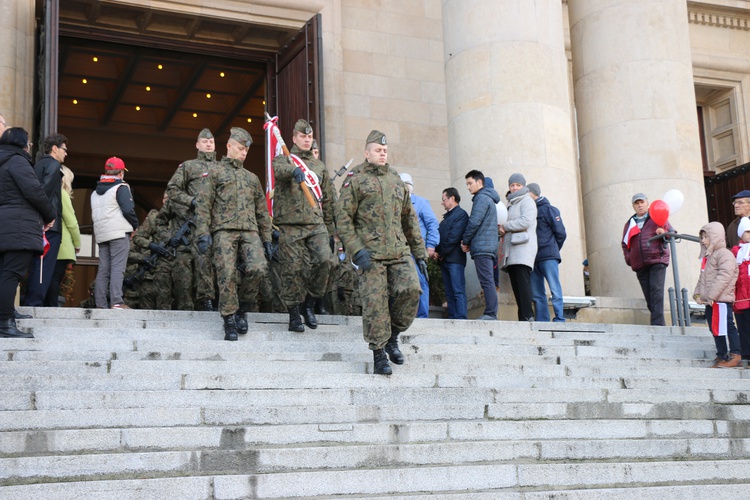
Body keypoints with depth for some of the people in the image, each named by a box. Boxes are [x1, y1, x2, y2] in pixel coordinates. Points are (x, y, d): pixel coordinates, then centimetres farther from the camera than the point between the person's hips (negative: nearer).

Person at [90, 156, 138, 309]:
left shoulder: (96, 192, 21)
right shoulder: (121, 187, -4)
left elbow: (94, 215, 19)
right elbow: (128, 209, -14)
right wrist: (135, 225, 1)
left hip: (101, 234, 7)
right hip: (119, 233, -7)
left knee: (103, 269, 6)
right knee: (118, 268, -12)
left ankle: (101, 304, 3)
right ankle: (116, 301, -20)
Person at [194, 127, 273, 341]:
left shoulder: (252, 178, 25)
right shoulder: (215, 173, 13)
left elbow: (262, 212, 25)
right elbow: (202, 205, 3)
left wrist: (267, 239, 16)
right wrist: (203, 233, -9)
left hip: (250, 231, 3)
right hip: (224, 231, -3)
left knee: (257, 269, -19)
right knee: (227, 275, -11)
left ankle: (241, 307, 2)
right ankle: (229, 321, -3)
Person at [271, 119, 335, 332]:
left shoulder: (320, 166, 21)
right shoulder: (283, 159, 9)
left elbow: (327, 200, 22)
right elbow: (279, 169, -19)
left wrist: (330, 232, 19)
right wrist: (295, 170, -43)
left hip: (316, 224, 3)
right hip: (290, 225, -3)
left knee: (323, 260, -16)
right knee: (292, 270, -4)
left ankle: (309, 304, 3)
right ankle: (294, 314, 8)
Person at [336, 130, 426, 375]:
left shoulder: (396, 180, 19)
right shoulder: (355, 179, 3)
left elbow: (410, 219, 22)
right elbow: (343, 217, -3)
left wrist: (420, 252, 18)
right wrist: (357, 250, -13)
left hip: (399, 251, 4)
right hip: (370, 253, -4)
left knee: (410, 289, -13)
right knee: (375, 302, -6)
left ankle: (392, 337, 9)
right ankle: (379, 355, 4)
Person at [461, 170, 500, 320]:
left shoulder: (482, 198, -8)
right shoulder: (488, 198, 24)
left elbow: (474, 222, -15)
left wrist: (465, 241, -4)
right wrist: (468, 242, 14)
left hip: (482, 246, -10)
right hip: (490, 246, 10)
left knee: (487, 281, -12)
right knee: (488, 281, 8)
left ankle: (490, 314, -15)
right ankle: (491, 313, 7)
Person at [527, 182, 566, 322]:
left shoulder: (548, 209, 2)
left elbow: (561, 233, -1)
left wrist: (552, 250, 3)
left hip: (548, 258, -6)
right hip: (533, 258, 7)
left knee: (555, 289, -10)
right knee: (536, 293, 4)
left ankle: (559, 319, -12)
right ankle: (541, 320, 5)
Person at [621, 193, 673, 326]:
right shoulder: (629, 224, 23)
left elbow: (672, 232, 10)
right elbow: (625, 244, 25)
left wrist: (664, 232, -12)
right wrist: (629, 259, 9)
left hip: (657, 261, -4)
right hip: (640, 265, 4)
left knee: (656, 291, -20)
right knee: (649, 297, 0)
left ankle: (657, 323, -27)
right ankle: (659, 324, 3)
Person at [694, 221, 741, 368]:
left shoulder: (725, 254, -9)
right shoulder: (707, 257, 21)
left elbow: (724, 276, -20)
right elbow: (703, 278, 24)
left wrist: (712, 295, -22)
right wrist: (698, 294, 9)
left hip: (721, 300, -10)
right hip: (710, 301, 10)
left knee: (727, 327, -9)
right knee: (715, 329, 10)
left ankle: (735, 356, -5)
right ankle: (721, 356, 16)